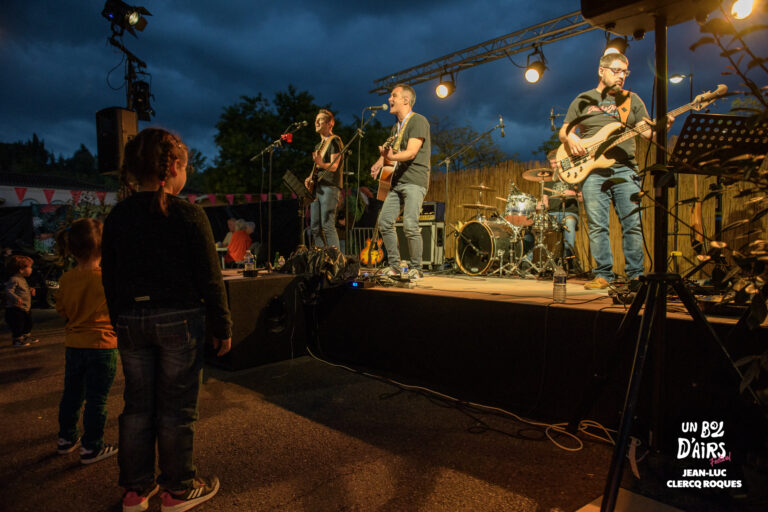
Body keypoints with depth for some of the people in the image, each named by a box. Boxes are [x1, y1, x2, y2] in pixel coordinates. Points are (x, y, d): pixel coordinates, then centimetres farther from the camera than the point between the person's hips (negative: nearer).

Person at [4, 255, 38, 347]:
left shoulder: (23, 280, 13)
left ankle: (27, 337, 36)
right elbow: (9, 291, -28)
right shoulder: (14, 280, -18)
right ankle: (17, 340, 11)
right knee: (18, 325, -2)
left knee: (28, 323, 20)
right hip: (15, 309, -10)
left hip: (26, 308, 10)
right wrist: (16, 298, -41)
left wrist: (31, 291, 13)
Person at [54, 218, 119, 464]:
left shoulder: (66, 279, -2)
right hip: (101, 346, -6)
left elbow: (62, 310, 9)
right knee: (96, 399, 5)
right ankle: (91, 448, 13)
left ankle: (66, 438, 37)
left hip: (73, 345, 6)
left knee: (71, 394, 21)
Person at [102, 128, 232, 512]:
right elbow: (209, 278, -11)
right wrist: (222, 327, -3)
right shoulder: (188, 214, -11)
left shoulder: (118, 216, 4)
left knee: (137, 405, 15)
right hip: (178, 319, -5)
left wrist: (120, 321, 18)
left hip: (131, 321, 5)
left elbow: (109, 277, 8)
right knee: (176, 407, 7)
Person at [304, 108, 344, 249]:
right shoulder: (318, 145, 24)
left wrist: (321, 163, -34)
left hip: (329, 187, -9)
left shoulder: (334, 141, -3)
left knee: (327, 226, -15)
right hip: (316, 188, 9)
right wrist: (310, 178, 9)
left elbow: (334, 166, -14)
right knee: (315, 227, 6)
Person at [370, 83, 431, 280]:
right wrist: (380, 162, 6)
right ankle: (394, 266, 10)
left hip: (415, 181, -8)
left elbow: (411, 152, -18)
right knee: (384, 221, 0)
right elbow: (388, 150, 28)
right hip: (397, 180, 8)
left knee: (410, 224, -18)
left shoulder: (418, 121, -6)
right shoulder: (396, 127, 20)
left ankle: (416, 268, -3)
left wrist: (392, 157, -34)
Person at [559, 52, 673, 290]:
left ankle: (635, 275, 3)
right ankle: (603, 274, 4)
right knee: (597, 225, -4)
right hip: (592, 171, -1)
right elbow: (563, 130, 16)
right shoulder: (582, 100, 15)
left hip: (625, 169, 1)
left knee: (633, 224, -5)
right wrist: (570, 138, -7)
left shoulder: (632, 100, 17)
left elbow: (648, 131, 10)